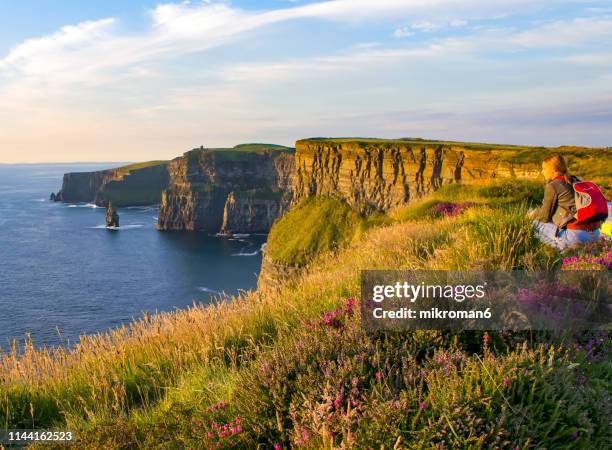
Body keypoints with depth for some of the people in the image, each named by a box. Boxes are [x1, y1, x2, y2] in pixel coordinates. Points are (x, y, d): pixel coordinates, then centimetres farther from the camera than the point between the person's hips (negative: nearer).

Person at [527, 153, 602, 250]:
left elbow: (544, 216, 0)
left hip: (576, 236, -8)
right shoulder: (575, 181, 17)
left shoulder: (552, 186, -5)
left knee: (537, 223, 6)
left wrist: (533, 215, 22)